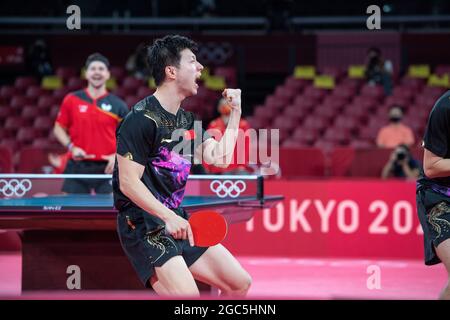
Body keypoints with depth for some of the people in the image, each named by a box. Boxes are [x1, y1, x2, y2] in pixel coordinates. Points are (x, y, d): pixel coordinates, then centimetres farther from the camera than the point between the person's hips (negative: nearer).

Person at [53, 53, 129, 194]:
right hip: (77, 167, 1)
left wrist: (118, 156, -8)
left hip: (106, 169, -1)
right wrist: (71, 147, -4)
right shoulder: (72, 100, 6)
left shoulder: (118, 105, 4)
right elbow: (59, 128, 12)